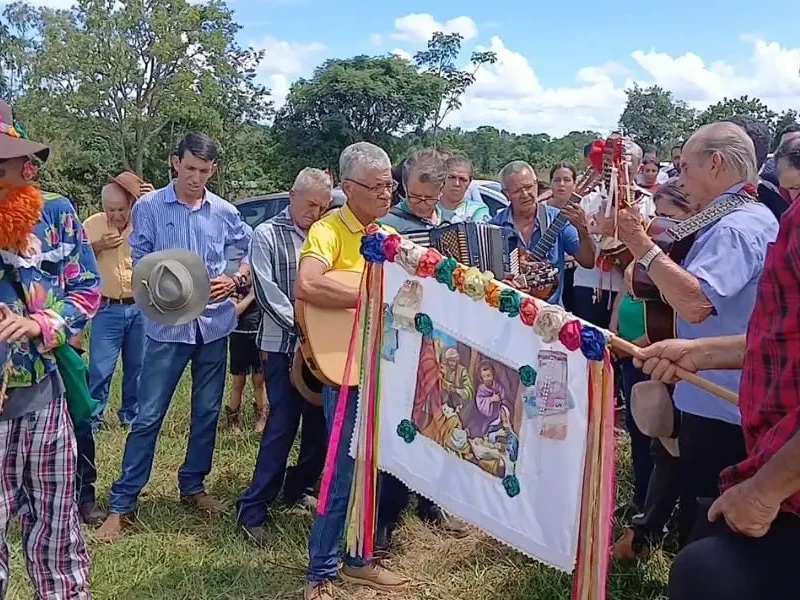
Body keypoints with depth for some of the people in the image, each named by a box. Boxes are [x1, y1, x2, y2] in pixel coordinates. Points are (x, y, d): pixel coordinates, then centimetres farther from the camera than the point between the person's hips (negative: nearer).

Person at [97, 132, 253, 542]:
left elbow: (254, 250, 15)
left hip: (214, 323, 3)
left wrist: (236, 281, -4)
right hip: (167, 324, -3)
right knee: (148, 416, -1)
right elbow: (140, 267, -4)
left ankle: (192, 486, 30)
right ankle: (122, 503, 8)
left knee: (207, 412, 12)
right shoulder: (148, 207, -4)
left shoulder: (224, 212, 4)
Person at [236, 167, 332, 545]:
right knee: (282, 425, -6)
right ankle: (253, 509, 4)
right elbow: (266, 291, -9)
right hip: (284, 346, -5)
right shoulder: (267, 235, -1)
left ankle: (298, 487, 30)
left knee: (320, 422, 10)